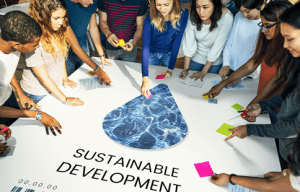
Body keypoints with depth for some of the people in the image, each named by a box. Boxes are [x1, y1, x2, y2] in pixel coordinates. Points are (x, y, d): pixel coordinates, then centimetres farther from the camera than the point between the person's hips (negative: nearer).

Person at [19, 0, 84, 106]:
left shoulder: (57, 32, -8)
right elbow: (44, 78, -25)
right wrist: (65, 99, -22)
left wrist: (65, 78, 4)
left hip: (56, 86, 6)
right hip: (38, 94, -6)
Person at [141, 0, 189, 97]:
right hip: (152, 53, -1)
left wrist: (170, 69, -22)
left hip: (169, 53, 1)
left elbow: (177, 42, -21)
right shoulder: (150, 18, -30)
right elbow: (145, 46, -36)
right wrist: (145, 78, -44)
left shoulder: (183, 14, -26)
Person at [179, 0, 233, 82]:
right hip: (196, 58, 2)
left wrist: (203, 72, -20)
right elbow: (188, 44, -17)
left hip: (215, 62, -1)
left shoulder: (226, 17, -29)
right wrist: (185, 69, -22)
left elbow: (217, 47, -24)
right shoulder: (193, 16, -22)